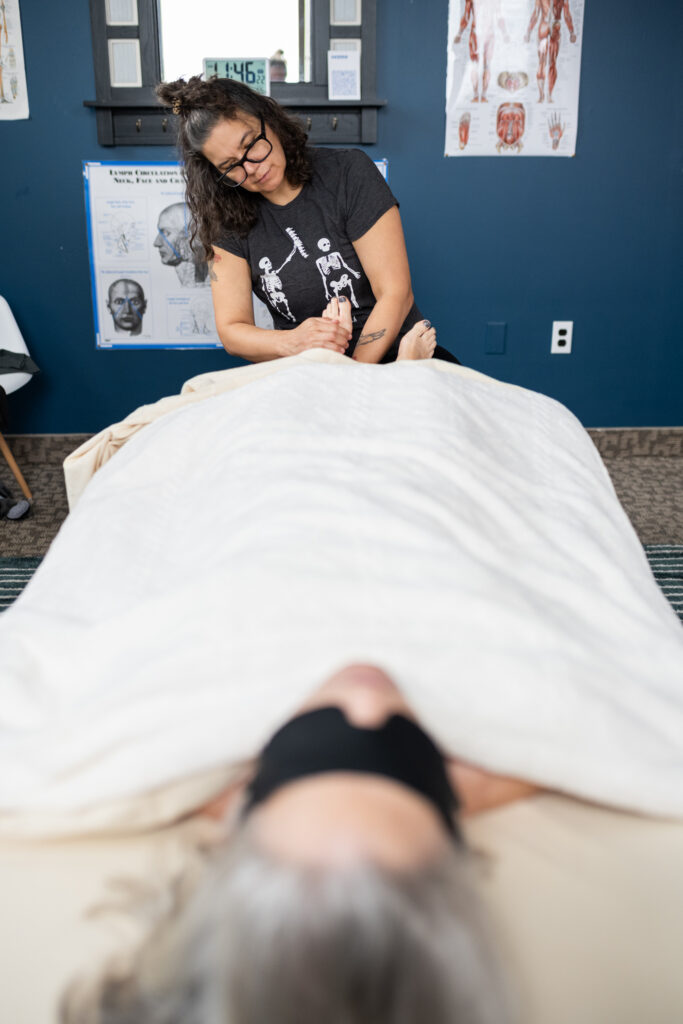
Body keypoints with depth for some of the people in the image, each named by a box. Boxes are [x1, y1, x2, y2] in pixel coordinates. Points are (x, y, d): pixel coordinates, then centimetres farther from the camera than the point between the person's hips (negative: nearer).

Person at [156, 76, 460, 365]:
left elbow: (395, 292, -12)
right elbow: (230, 329, -4)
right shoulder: (228, 219, 0)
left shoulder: (348, 171, -7)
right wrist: (291, 342, -26)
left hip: (389, 356, -1)